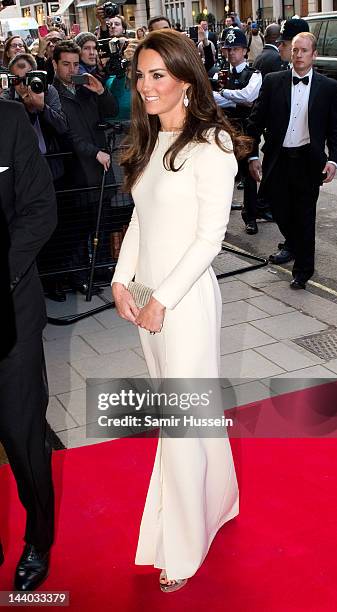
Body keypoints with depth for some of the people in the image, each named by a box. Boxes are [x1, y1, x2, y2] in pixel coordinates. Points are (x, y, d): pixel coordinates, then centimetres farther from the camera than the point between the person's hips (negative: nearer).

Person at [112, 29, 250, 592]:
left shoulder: (209, 145, -13)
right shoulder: (150, 142, 10)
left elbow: (210, 235, -16)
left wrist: (162, 299, -15)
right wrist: (122, 282, 3)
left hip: (186, 297, -7)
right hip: (147, 295, 7)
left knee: (181, 421, 2)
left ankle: (182, 549, 20)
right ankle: (215, 498, 40)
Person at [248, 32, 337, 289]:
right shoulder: (273, 82, 2)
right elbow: (256, 121, 3)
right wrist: (253, 155, -2)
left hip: (308, 160, -1)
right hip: (278, 159, 2)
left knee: (304, 217, 4)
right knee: (280, 211, 12)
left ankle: (303, 268, 19)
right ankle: (293, 246, 42)